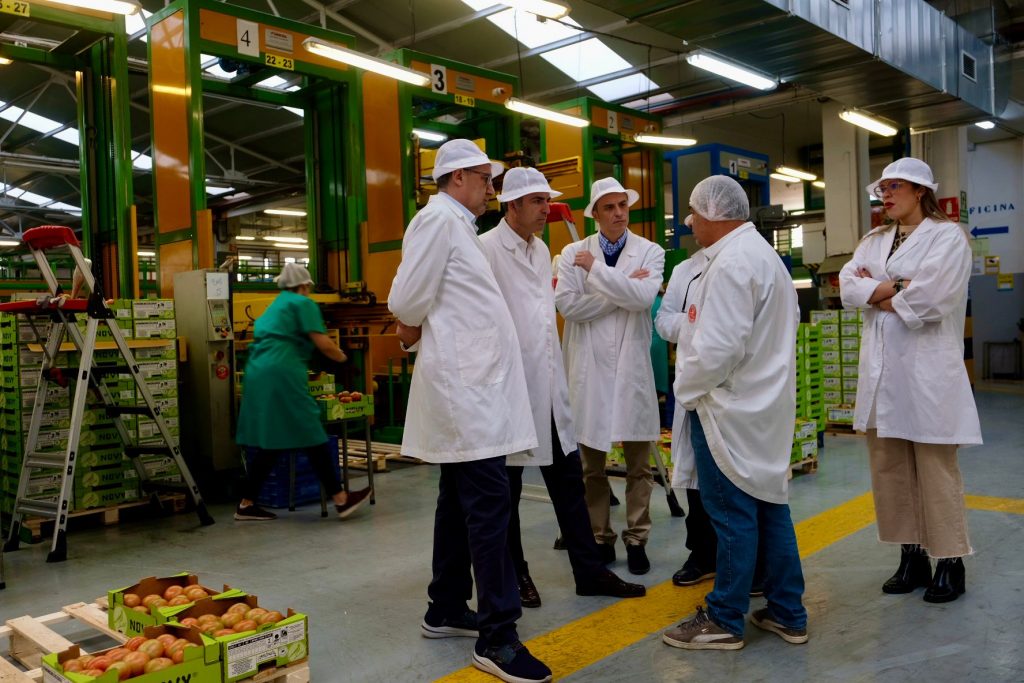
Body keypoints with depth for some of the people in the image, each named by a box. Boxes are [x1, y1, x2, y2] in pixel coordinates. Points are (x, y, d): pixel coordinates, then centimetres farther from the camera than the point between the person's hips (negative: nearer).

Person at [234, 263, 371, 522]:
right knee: (311, 437, -5)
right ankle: (340, 499, -1)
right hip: (282, 373, -9)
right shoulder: (303, 303, 1)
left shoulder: (275, 305, 27)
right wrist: (341, 357, 11)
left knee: (270, 442, 12)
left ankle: (246, 504, 15)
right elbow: (323, 344, -7)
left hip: (258, 372, 9)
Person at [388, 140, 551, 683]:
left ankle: (447, 610, 26)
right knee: (488, 502, -10)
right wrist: (415, 330, 3)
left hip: (471, 380, 10)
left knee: (460, 498, 14)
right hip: (465, 381, -10)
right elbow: (407, 301, -15)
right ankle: (497, 637, -4)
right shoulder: (440, 218, -10)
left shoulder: (457, 225, 21)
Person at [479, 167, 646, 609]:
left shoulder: (541, 249, 13)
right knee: (508, 487, 7)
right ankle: (515, 576, 23)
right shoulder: (487, 249, -12)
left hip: (547, 382, 8)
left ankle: (589, 572, 20)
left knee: (568, 479, 11)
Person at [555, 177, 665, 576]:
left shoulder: (650, 252, 2)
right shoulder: (573, 253, 4)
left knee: (639, 464, 6)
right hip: (589, 368, 1)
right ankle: (600, 539, 21)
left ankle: (636, 540, 19)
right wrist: (622, 290, -12)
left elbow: (643, 297, -16)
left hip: (631, 367, 0)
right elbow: (567, 304, -10)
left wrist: (597, 269, -13)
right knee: (592, 465, 8)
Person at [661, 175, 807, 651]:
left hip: (730, 409, -10)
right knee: (769, 506, 15)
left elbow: (718, 347, -25)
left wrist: (686, 390, -10)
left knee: (734, 515, 0)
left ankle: (724, 621, 13)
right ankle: (787, 614, 25)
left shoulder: (731, 263, -19)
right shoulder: (762, 252, 16)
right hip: (764, 403, 10)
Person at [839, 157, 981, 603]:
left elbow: (930, 297, -17)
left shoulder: (947, 236, -2)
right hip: (881, 367, 6)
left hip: (927, 367, -6)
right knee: (889, 466, 8)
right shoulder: (873, 241, 16)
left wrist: (875, 293, -4)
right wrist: (898, 288, -12)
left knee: (935, 468, 0)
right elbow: (848, 286, 0)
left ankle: (951, 562, 13)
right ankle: (912, 555, 20)